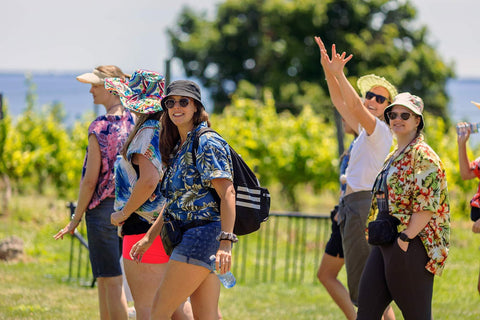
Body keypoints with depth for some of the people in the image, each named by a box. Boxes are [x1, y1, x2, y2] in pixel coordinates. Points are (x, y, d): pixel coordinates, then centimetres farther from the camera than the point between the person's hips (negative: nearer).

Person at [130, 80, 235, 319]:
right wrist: (149, 238, 24)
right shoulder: (179, 147, 19)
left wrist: (226, 241, -27)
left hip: (202, 234, -10)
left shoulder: (206, 142, -9)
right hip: (187, 235, 10)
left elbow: (227, 193, -18)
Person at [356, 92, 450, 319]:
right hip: (385, 245, 9)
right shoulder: (394, 157, 20)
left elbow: (427, 206, -17)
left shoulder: (423, 155, -9)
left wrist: (405, 238, -20)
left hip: (411, 247, -9)